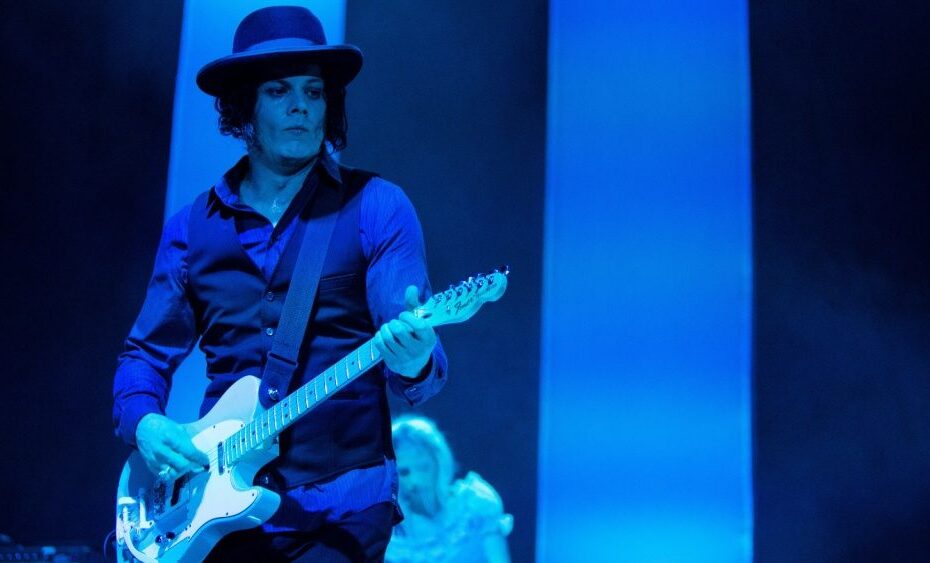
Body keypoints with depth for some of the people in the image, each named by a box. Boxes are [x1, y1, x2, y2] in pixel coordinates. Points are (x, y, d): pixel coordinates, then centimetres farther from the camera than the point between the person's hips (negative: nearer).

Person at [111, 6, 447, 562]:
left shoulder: (376, 207, -1)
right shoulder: (192, 227, 8)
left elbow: (416, 352, -7)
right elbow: (147, 352, 14)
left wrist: (413, 361, -30)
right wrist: (144, 421, -5)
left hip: (341, 511, -3)